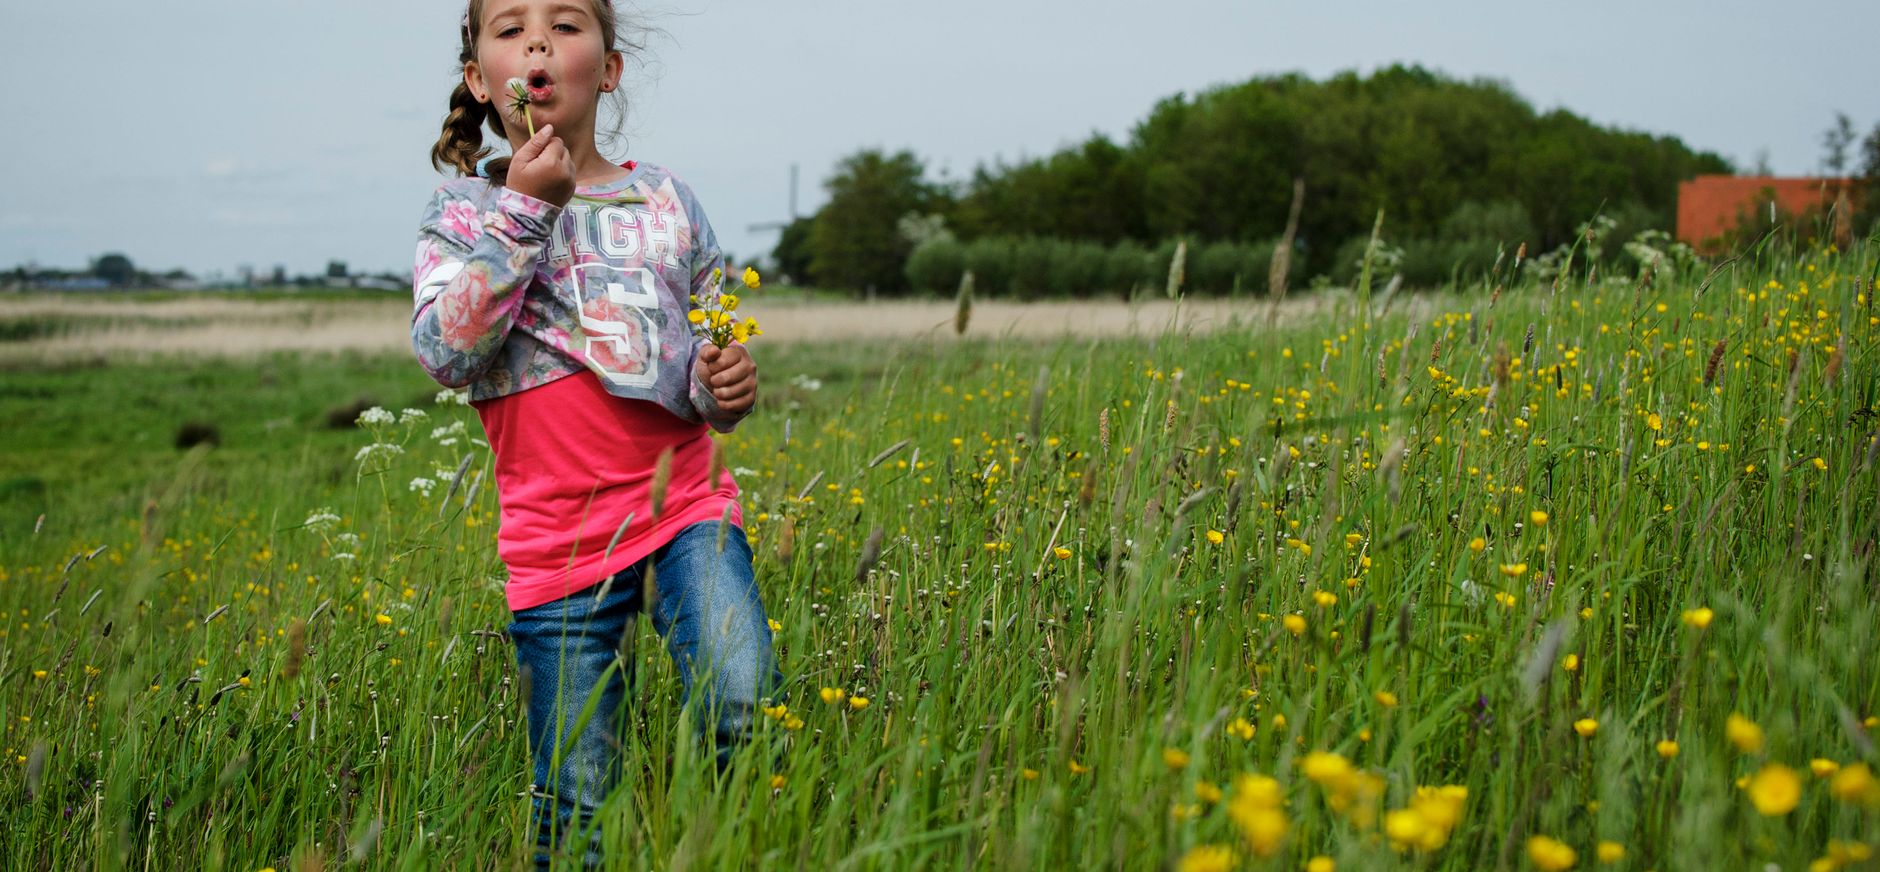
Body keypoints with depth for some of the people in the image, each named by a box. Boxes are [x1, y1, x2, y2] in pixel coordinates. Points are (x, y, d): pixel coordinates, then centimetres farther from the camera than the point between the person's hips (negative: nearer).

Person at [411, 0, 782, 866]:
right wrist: (522, 209, -14)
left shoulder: (662, 197, 9)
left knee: (744, 712, -22)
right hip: (555, 533, -1)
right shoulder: (463, 209, 4)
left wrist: (726, 385, -8)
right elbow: (445, 352, -12)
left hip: (685, 501, 1)